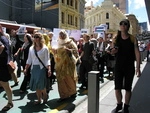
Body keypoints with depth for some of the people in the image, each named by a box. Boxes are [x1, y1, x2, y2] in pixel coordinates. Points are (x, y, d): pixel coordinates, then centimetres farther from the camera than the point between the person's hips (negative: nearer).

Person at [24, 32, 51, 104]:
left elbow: (47, 60, -7)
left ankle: (45, 96, 18)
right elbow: (29, 60, 11)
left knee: (41, 84, -10)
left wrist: (49, 69, -16)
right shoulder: (31, 48, 8)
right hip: (33, 68, 5)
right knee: (35, 85, 4)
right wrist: (26, 69, 7)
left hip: (42, 68, -4)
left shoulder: (45, 48, -4)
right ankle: (39, 99, 17)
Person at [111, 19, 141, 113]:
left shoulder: (133, 39, -5)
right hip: (118, 66, 2)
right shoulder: (116, 39, 0)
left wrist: (138, 68, -14)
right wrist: (113, 51, -13)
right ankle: (119, 104, 25)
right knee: (117, 88, 3)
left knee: (128, 88, 7)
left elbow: (137, 53, -8)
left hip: (129, 67, -1)